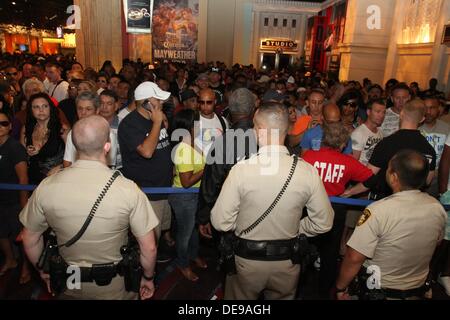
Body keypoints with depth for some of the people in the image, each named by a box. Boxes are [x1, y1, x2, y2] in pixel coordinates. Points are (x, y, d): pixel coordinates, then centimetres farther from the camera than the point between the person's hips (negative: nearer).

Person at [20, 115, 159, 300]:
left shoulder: (46, 188, -17)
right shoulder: (128, 190, -25)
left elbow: (30, 241, -3)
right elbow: (149, 247, -17)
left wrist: (44, 272, 15)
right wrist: (148, 278, 2)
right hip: (115, 287, -2)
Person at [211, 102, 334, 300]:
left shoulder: (241, 169, -22)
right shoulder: (307, 171, -16)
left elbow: (221, 222, -17)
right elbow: (323, 223, -7)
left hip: (247, 258, -1)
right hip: (287, 261, 2)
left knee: (241, 296, 26)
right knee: (283, 296, 29)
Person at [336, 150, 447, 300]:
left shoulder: (378, 211, -31)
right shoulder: (438, 208, -12)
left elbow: (354, 258, -28)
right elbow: (437, 242, 7)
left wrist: (340, 288, -12)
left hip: (379, 290, -5)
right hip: (417, 288, 6)